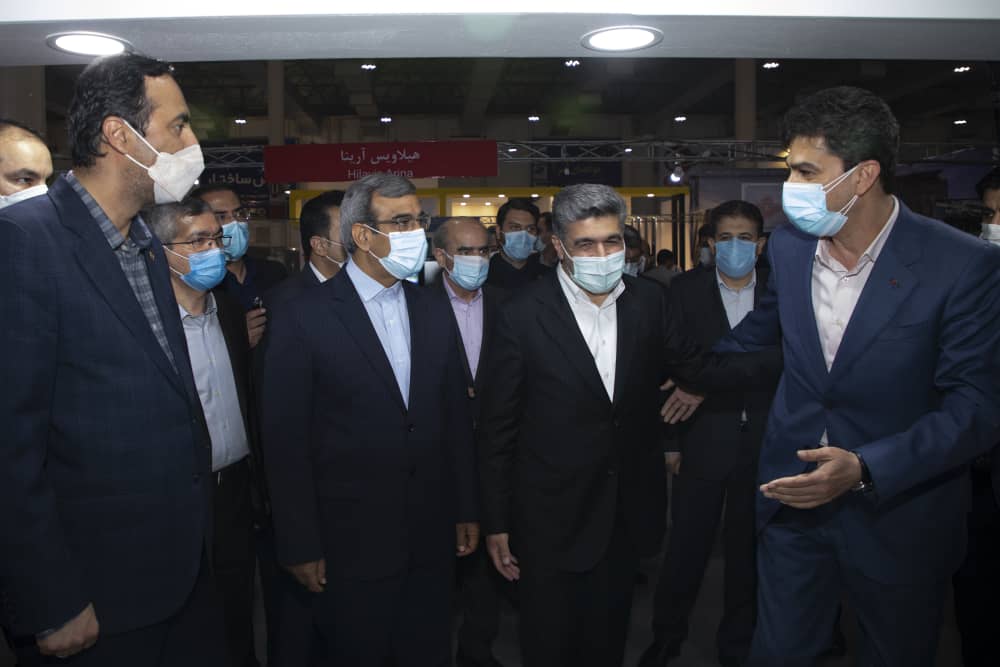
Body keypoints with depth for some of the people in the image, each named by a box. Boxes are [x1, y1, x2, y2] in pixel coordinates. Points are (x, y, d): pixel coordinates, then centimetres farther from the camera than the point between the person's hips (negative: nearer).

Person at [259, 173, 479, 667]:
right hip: (351, 544, -4)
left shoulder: (434, 312, 5)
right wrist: (300, 547, -8)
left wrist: (466, 511, 9)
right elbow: (285, 441, -9)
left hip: (432, 538, 4)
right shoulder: (303, 319, -10)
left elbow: (455, 418, 8)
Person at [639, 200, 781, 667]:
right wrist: (669, 437, -7)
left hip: (763, 442, 2)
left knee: (747, 548, 15)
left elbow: (786, 361, -3)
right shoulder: (685, 290, -1)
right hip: (703, 439, -2)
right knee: (686, 546, 7)